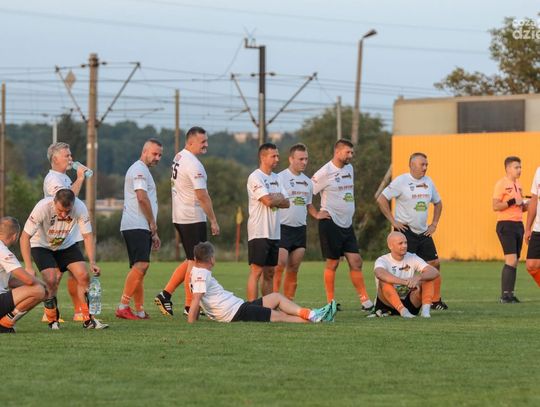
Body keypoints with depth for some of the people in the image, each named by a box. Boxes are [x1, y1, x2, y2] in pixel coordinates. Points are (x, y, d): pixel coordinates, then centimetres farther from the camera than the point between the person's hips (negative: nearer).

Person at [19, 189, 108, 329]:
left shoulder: (80, 208, -27)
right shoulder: (43, 207, -35)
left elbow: (88, 236, -17)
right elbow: (25, 237, -30)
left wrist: (92, 263, -29)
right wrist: (28, 267, -37)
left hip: (67, 244, 3)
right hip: (41, 245, -3)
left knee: (83, 275, -13)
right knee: (51, 280, -22)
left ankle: (88, 319, -2)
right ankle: (53, 321, -3)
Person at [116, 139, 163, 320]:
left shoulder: (143, 171, 27)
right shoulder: (139, 169, -7)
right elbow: (142, 198, -17)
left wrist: (153, 233, 26)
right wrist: (153, 224, -7)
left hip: (141, 228, 11)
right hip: (136, 226, -11)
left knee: (139, 268, 8)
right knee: (141, 265, -20)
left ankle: (140, 311, 8)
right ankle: (123, 307, -24)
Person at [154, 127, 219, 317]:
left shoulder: (179, 158, 11)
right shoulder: (193, 165, -19)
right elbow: (202, 195, -21)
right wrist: (213, 221, -17)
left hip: (179, 217, 9)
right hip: (193, 219, -9)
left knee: (191, 260, 17)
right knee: (195, 262, -2)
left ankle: (166, 294, 12)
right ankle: (190, 306, 2)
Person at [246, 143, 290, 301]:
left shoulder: (275, 178, 17)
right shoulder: (255, 177, -10)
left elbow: (286, 203, 11)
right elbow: (268, 201, -20)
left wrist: (274, 199, -8)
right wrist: (279, 198, 0)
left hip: (274, 233, 8)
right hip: (259, 233, -8)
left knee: (270, 273, 10)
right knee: (256, 271, -10)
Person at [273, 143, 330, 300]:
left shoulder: (307, 181, 15)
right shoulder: (281, 178, -7)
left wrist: (316, 214, 8)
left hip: (300, 229, 7)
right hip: (283, 228, -7)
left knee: (293, 269, 7)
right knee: (279, 266, -13)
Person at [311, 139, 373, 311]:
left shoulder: (349, 168, 12)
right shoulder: (325, 172, -12)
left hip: (347, 224, 7)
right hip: (330, 224, -7)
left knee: (356, 262, 3)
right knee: (332, 263, -1)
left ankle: (365, 301, 5)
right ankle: (330, 302, 7)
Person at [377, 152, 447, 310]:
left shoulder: (428, 182, 11)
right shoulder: (401, 181, -9)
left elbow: (438, 203, 25)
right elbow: (381, 199, -12)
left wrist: (434, 224, 14)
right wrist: (393, 221, -13)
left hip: (424, 232, 6)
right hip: (405, 231, -6)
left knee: (435, 264, 3)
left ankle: (436, 300, 12)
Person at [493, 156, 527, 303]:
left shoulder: (517, 185, 18)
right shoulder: (501, 184, -8)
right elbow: (495, 206, -15)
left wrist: (525, 205, 5)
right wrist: (513, 202, -20)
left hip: (518, 224, 8)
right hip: (506, 225, -8)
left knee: (514, 262, 6)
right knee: (511, 260, -15)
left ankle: (509, 294, 9)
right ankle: (505, 295, -14)